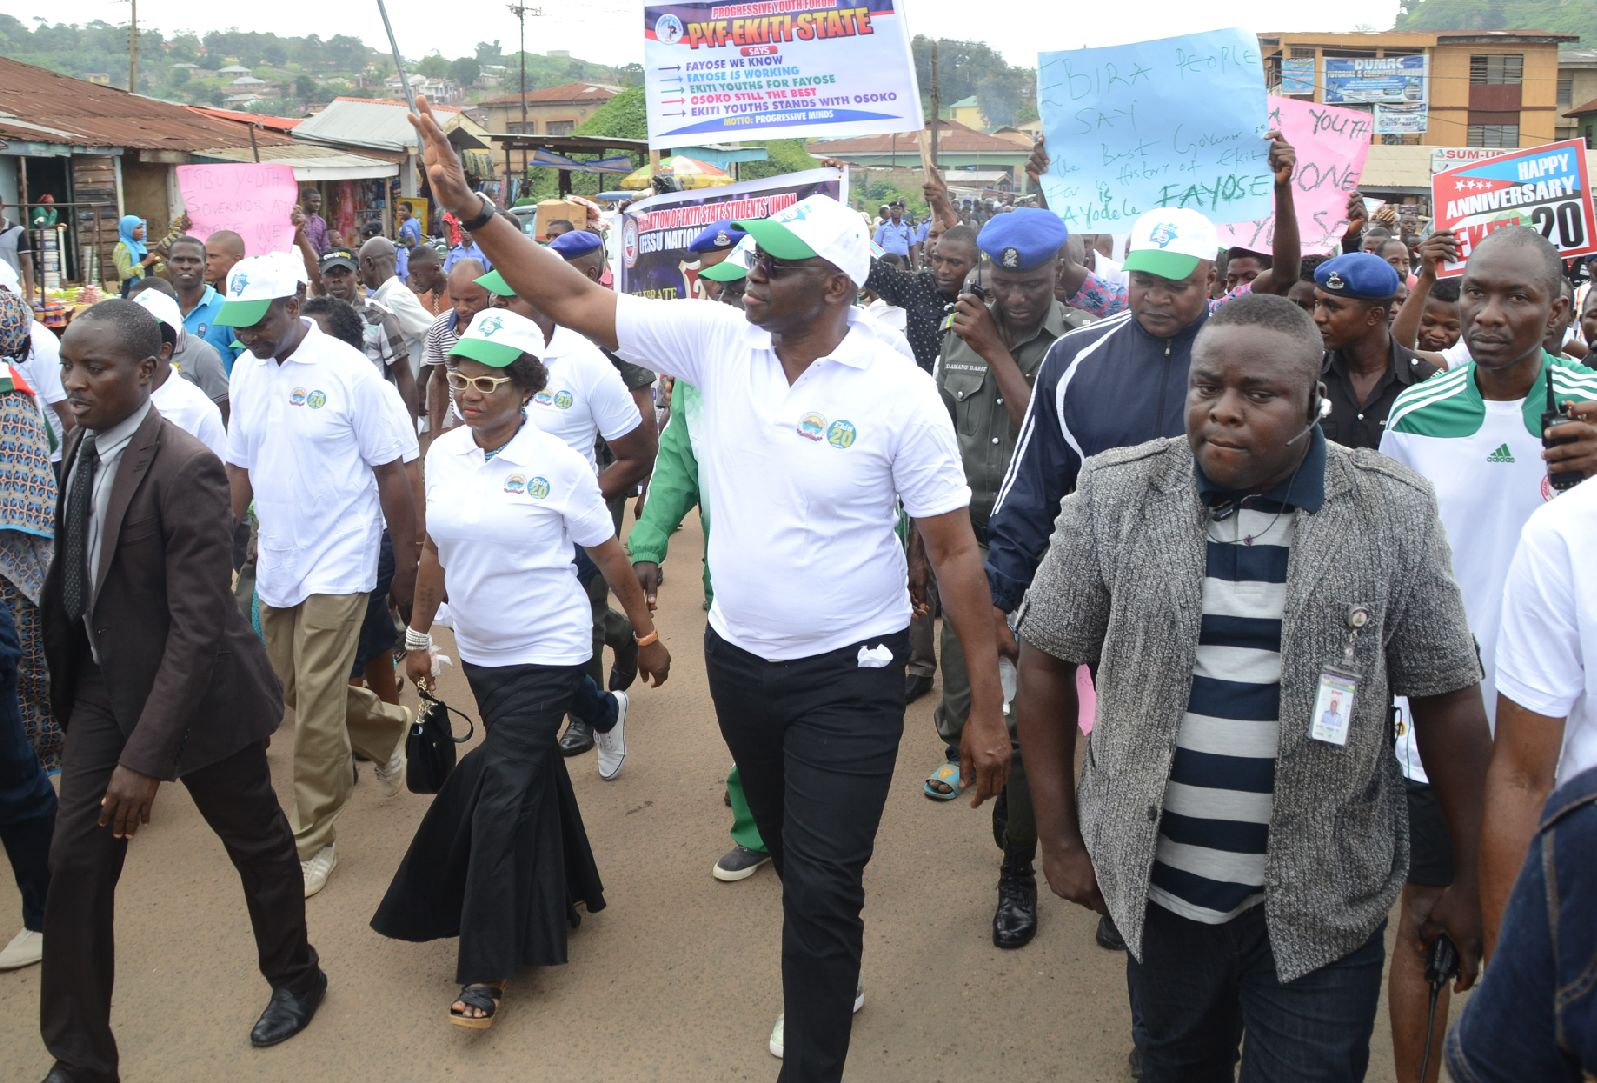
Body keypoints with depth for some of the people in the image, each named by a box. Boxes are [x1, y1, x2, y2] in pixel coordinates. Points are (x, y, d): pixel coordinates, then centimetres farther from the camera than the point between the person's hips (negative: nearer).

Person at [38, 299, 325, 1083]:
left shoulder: (184, 470, -25)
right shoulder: (80, 445, -3)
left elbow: (197, 625, -26)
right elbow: (77, 570, 6)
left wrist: (145, 756, -26)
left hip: (191, 688, -6)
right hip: (102, 683, 6)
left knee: (255, 840, 14)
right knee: (75, 863, 5)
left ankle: (294, 979, 41)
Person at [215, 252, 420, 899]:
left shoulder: (348, 372, -13)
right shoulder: (245, 372, 4)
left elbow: (391, 474, -9)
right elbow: (240, 468, 13)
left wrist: (407, 566, -6)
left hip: (335, 565, -6)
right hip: (275, 562, 7)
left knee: (316, 707, -5)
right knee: (295, 690, 16)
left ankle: (313, 842, 10)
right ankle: (392, 730, 42)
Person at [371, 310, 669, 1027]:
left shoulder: (556, 463, -14)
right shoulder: (443, 455, 0)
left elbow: (609, 555, -6)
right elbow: (435, 551, 12)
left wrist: (647, 635, 0)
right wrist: (418, 636, 16)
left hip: (545, 654, -5)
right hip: (478, 651, 5)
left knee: (502, 797, -8)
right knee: (534, 777, 18)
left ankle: (487, 971, 2)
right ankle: (563, 896, 39)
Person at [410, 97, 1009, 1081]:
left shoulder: (898, 391, -17)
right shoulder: (717, 339, -6)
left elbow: (955, 549, -13)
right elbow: (575, 303, -5)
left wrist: (987, 707, -13)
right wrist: (474, 210, -15)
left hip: (849, 677, -5)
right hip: (739, 659, 5)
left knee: (822, 887, -3)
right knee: (794, 857, 25)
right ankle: (835, 978, 53)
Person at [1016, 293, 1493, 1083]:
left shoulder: (1394, 514, -7)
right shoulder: (1116, 493, -6)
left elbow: (1446, 699, 0)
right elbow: (1048, 660, 0)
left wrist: (1471, 883, 2)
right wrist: (1059, 839, 1)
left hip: (1323, 903, -1)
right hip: (1157, 888, 2)